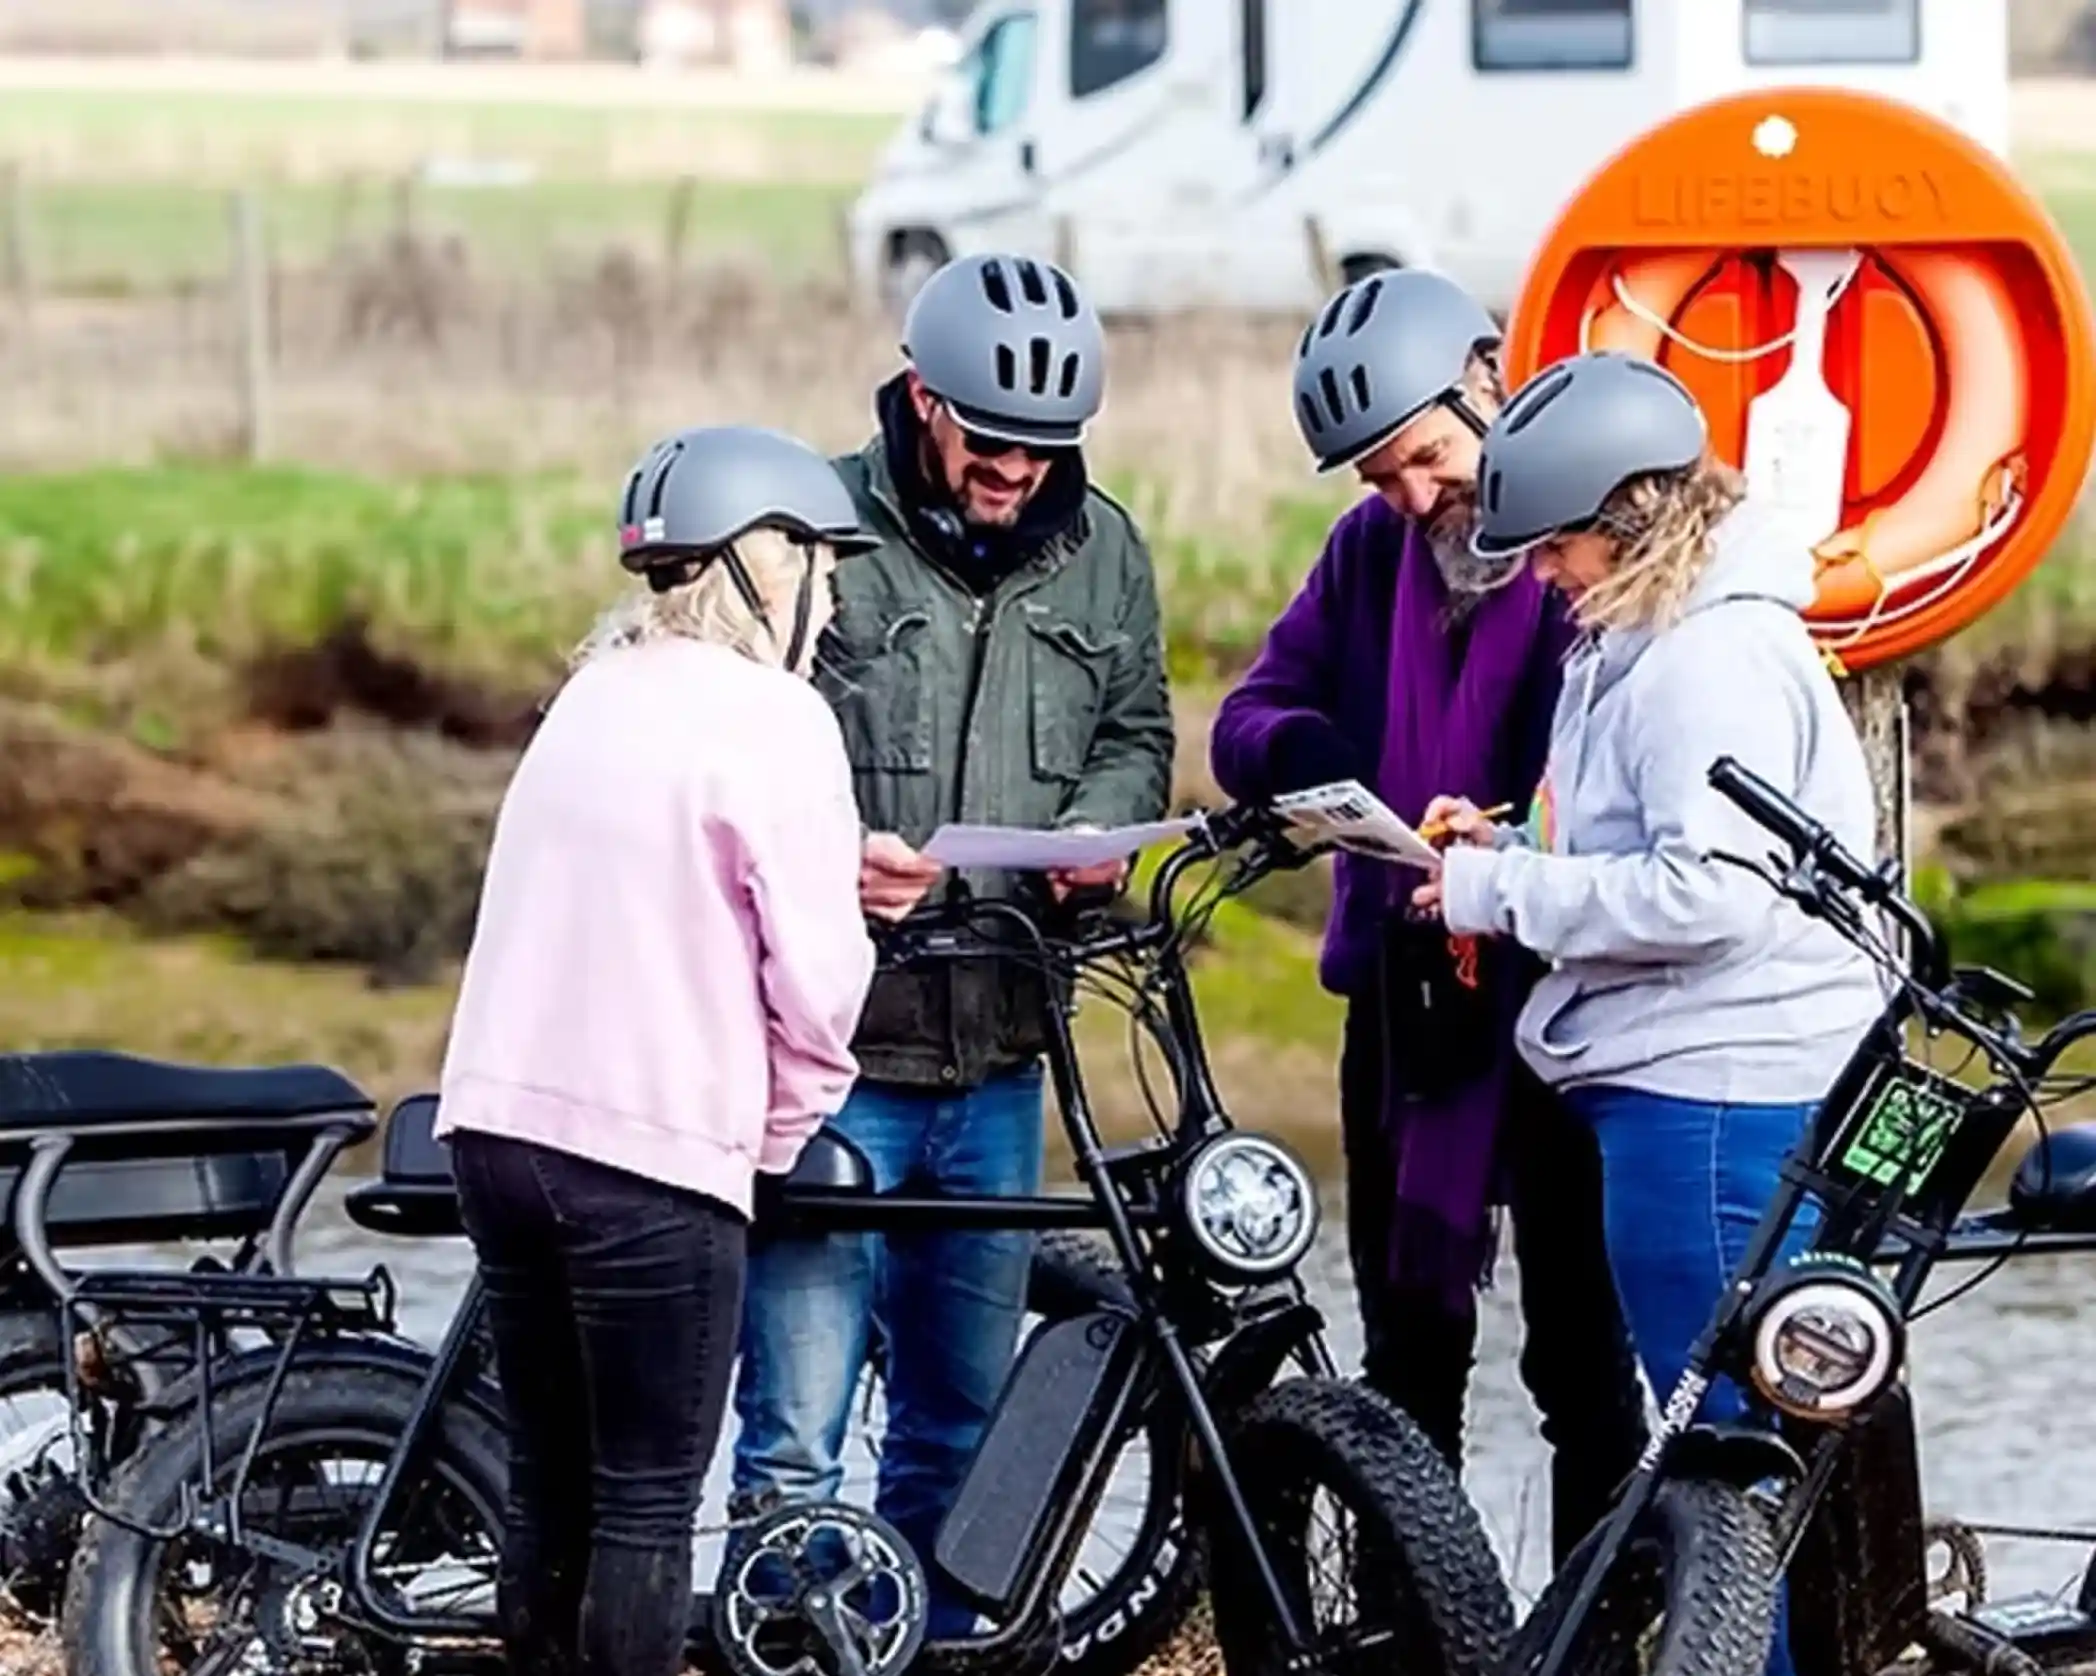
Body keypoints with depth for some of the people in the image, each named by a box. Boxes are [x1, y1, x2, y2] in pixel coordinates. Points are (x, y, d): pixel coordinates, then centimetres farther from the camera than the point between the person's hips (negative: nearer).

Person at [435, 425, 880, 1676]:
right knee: (649, 1506, 0)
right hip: (651, 1154, -7)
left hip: (499, 1121, 7)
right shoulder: (771, 715, -9)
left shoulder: (601, 691, 16)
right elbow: (815, 972, -11)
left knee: (552, 1487, 14)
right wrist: (784, 1129, 4)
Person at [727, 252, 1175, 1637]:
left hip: (1000, 1066, 5)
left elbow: (1136, 731, 20)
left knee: (965, 1420, 16)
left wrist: (1101, 825, -2)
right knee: (798, 1433, -7)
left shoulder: (1100, 551, 7)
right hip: (836, 1053, -5)